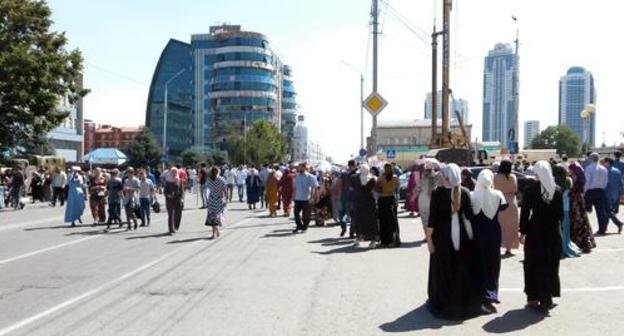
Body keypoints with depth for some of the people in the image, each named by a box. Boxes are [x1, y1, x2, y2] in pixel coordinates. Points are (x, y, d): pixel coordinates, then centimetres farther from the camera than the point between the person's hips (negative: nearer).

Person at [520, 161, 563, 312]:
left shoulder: (531, 189, -10)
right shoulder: (557, 190, -1)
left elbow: (525, 212, -10)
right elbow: (561, 213, 3)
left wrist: (523, 231, -3)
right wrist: (556, 226, 14)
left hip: (535, 231, -2)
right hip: (553, 232, 3)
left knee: (533, 265, 9)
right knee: (550, 265, 12)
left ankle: (533, 297, 13)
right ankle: (546, 299, 16)